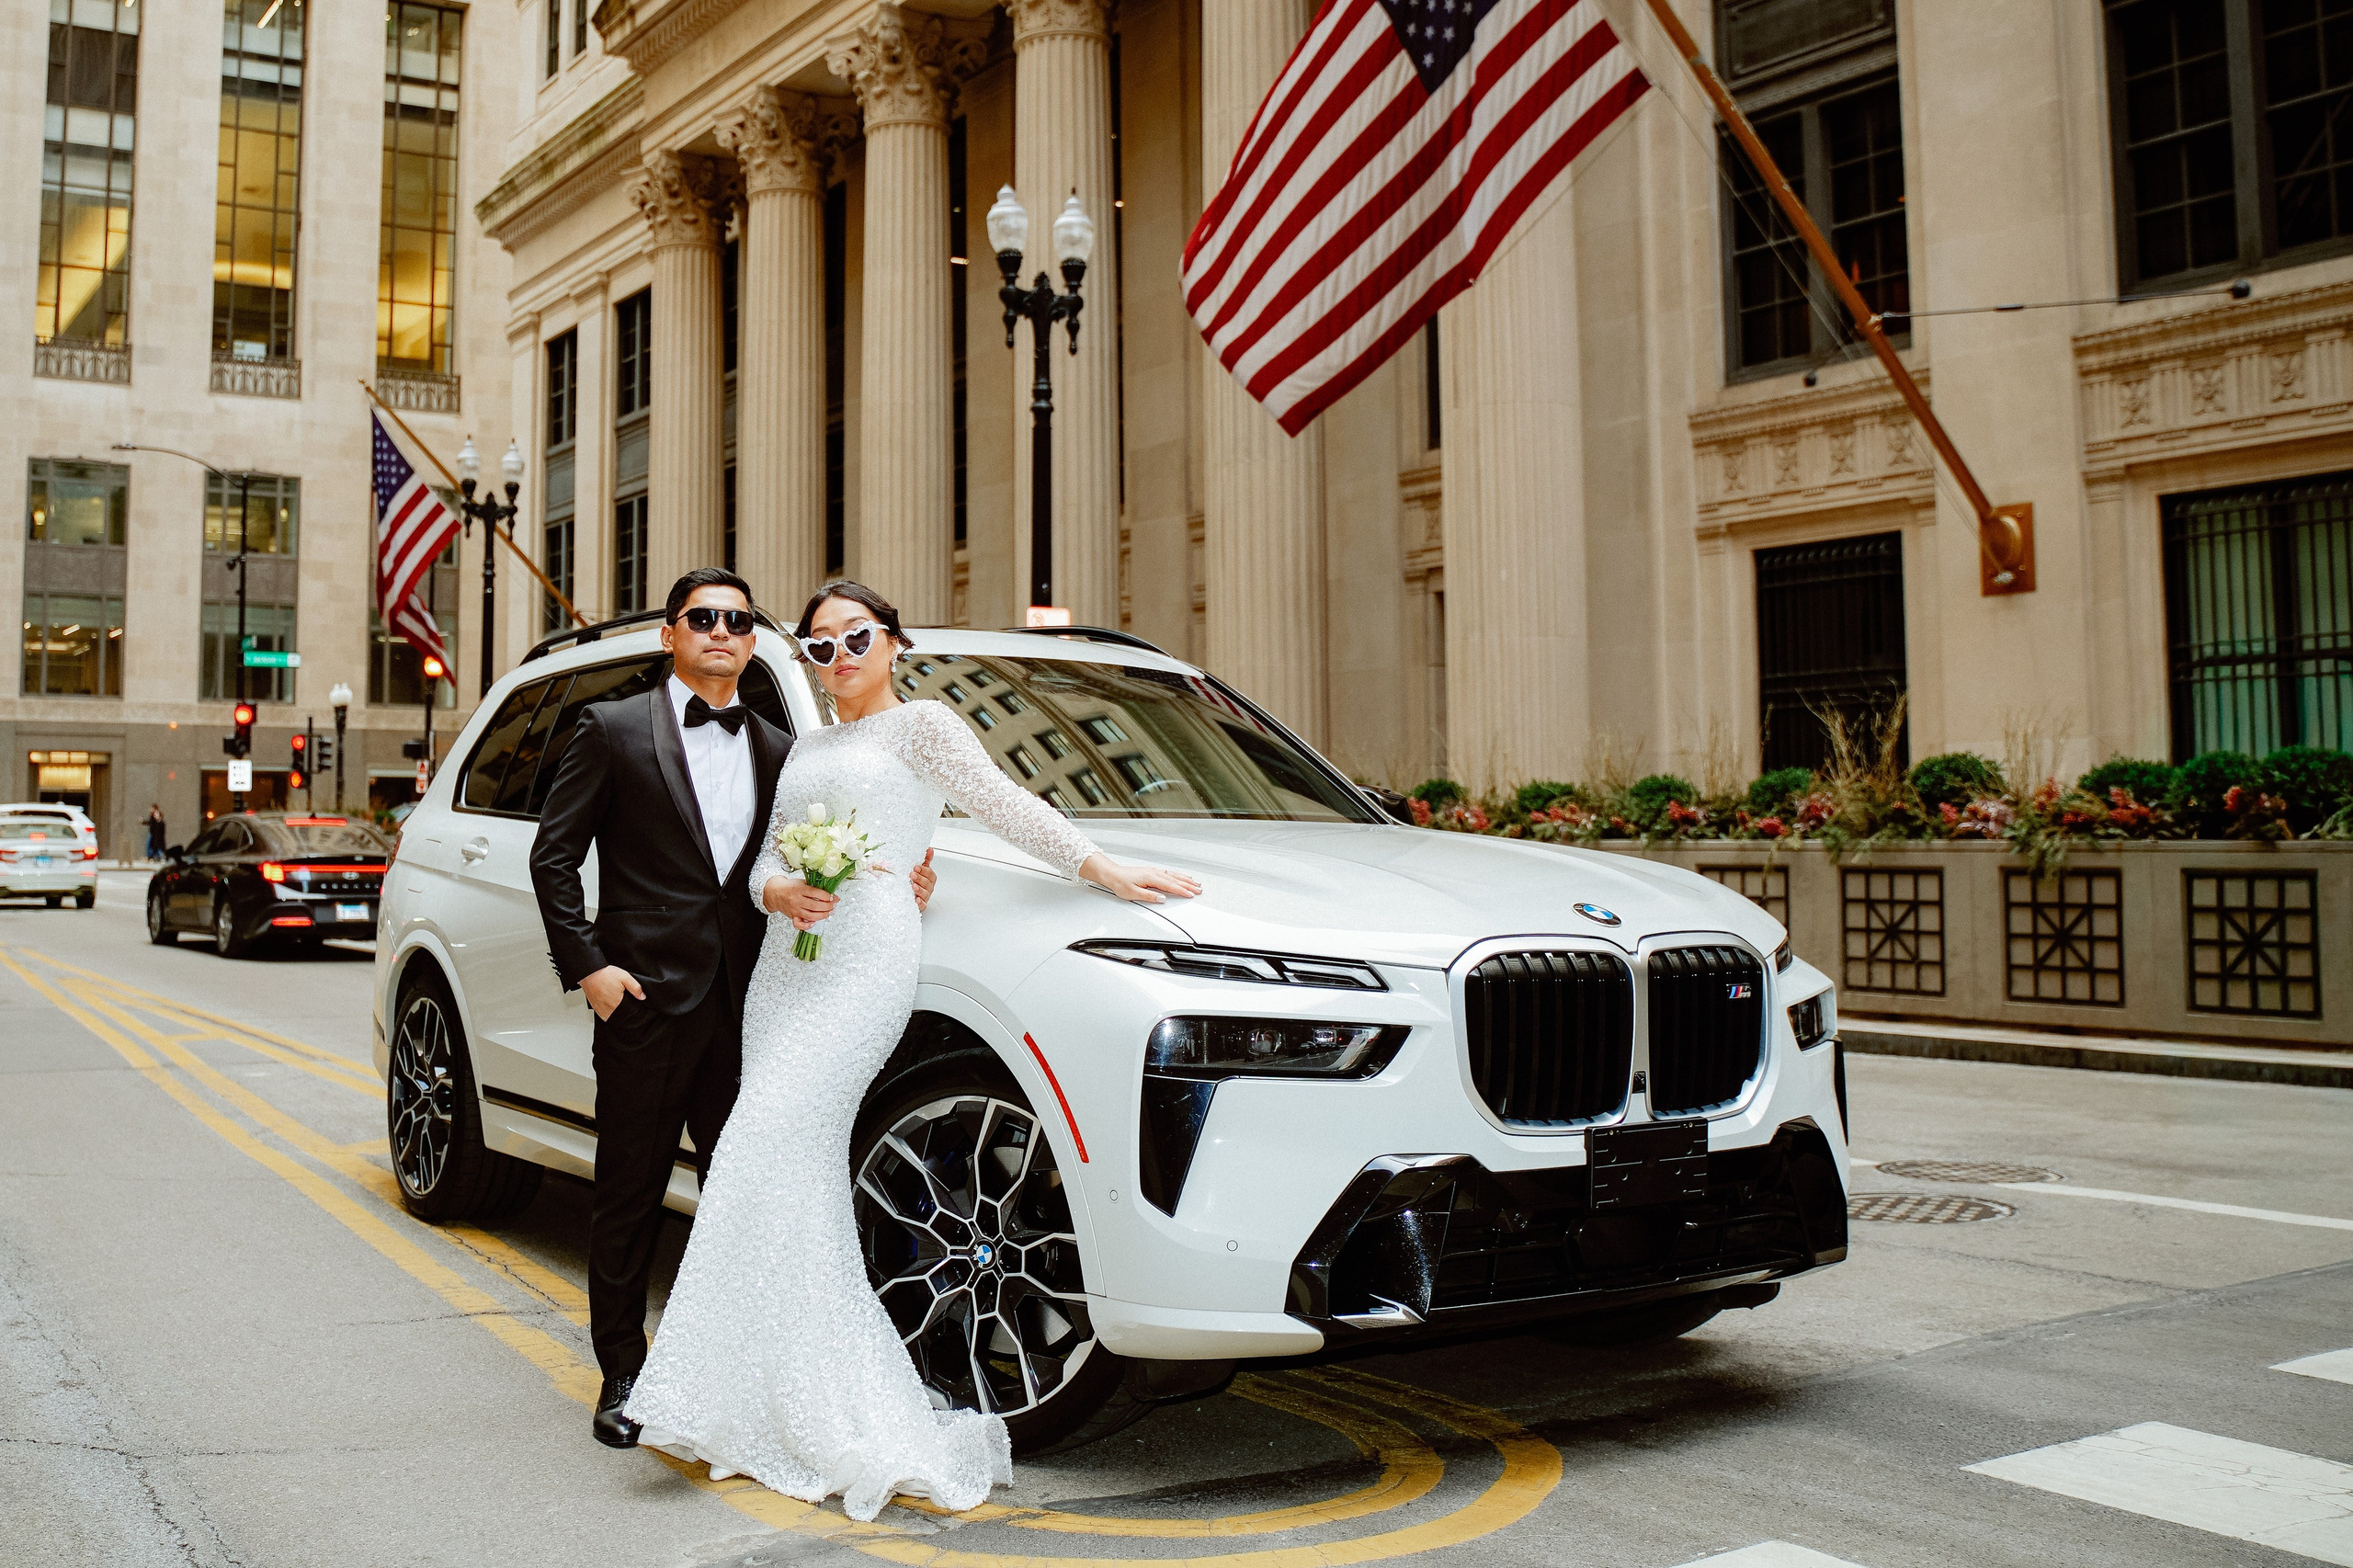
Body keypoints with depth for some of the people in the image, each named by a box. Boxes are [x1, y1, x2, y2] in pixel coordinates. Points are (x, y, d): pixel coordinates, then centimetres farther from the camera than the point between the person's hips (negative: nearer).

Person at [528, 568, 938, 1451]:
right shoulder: (614, 730, 1)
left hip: (744, 1009, 4)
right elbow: (553, 855, 1)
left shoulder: (775, 751, 14)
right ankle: (622, 1376, 20)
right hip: (646, 1000, -3)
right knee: (629, 1197, 6)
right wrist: (586, 965, -8)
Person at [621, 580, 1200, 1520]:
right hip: (786, 965, 7)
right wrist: (775, 890, -2)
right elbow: (766, 856, 21)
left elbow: (1005, 806, 4)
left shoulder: (919, 724, 6)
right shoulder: (805, 750, 25)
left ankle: (807, 1421, -15)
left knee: (773, 1153, -18)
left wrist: (1104, 870, 0)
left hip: (865, 964, -7)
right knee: (797, 1173, 0)